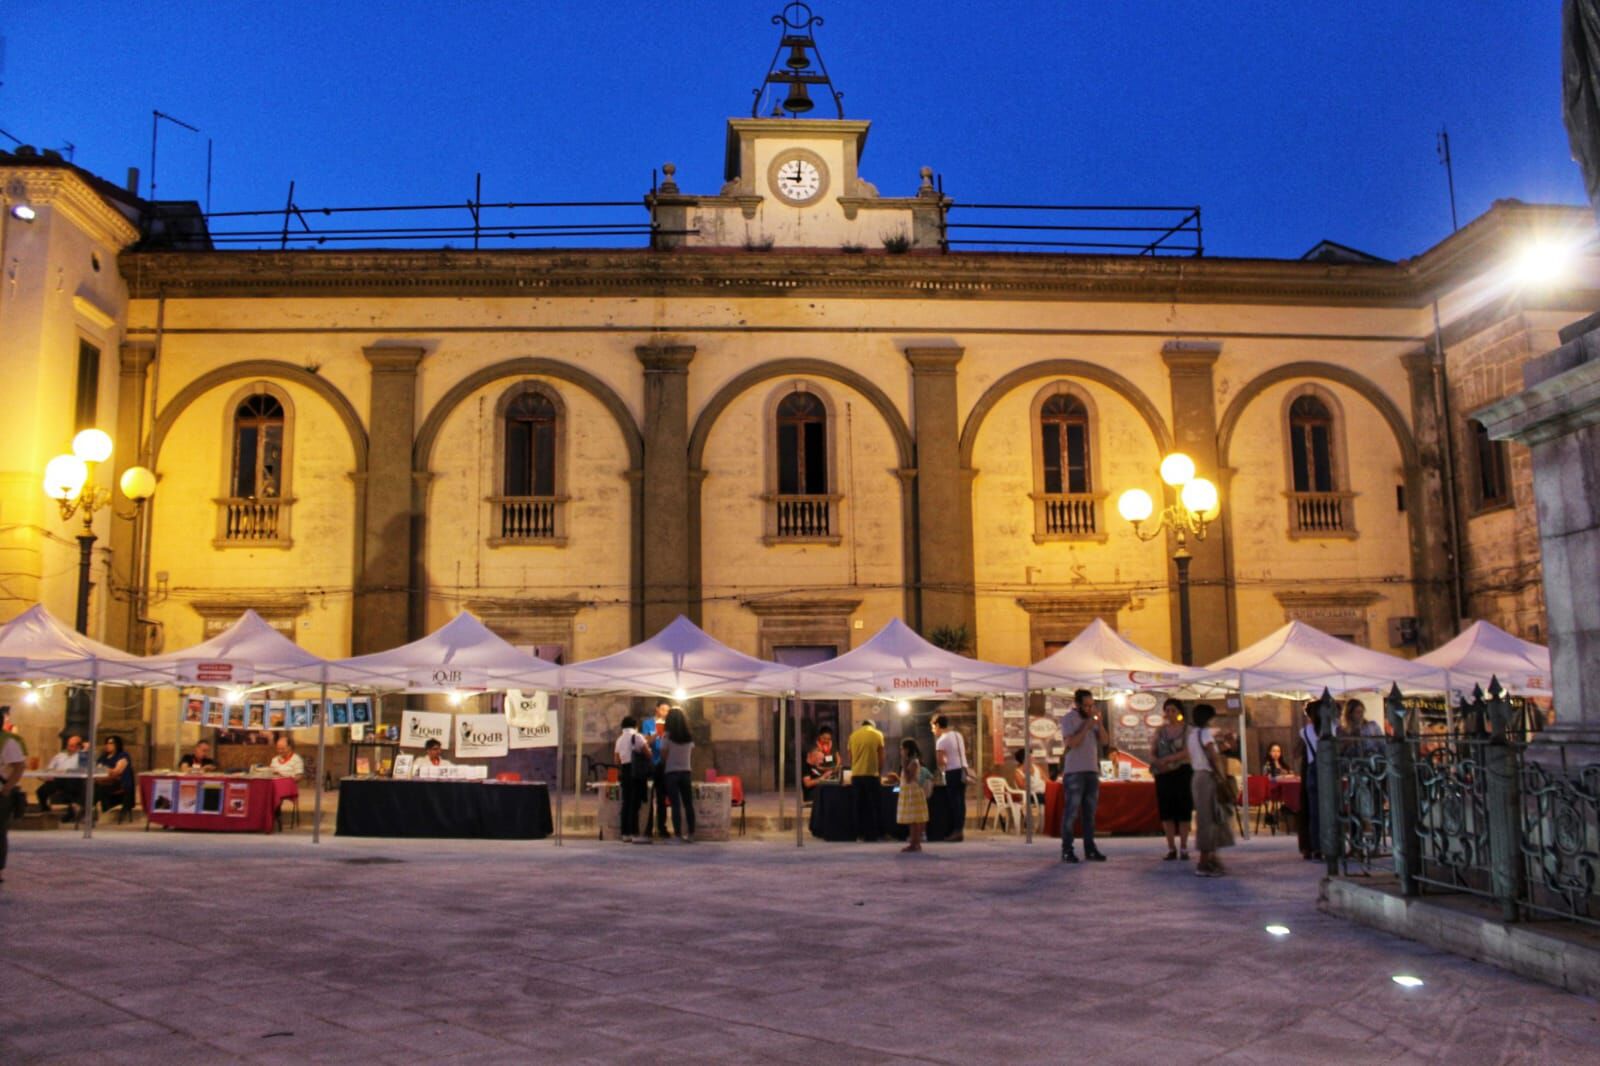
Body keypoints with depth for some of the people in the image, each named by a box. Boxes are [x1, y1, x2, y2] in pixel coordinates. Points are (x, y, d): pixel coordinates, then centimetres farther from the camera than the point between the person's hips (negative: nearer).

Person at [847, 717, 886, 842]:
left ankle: (861, 834, 9)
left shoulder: (853, 736, 10)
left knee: (860, 807, 9)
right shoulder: (877, 735, 3)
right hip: (871, 774, -3)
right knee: (873, 807, 4)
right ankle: (873, 835, 3)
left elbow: (850, 758, 13)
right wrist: (880, 773, 14)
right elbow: (881, 758, 2)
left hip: (856, 775, 3)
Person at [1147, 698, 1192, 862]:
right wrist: (1157, 762, -16)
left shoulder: (1187, 730, 1)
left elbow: (1187, 752, -11)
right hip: (1163, 775, 3)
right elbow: (1152, 753, 6)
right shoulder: (1160, 731, 11)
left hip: (1182, 773, -3)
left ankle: (1183, 848, 5)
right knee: (1166, 811, 2)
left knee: (1183, 810, -2)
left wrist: (1167, 759, -20)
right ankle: (1171, 849, 9)